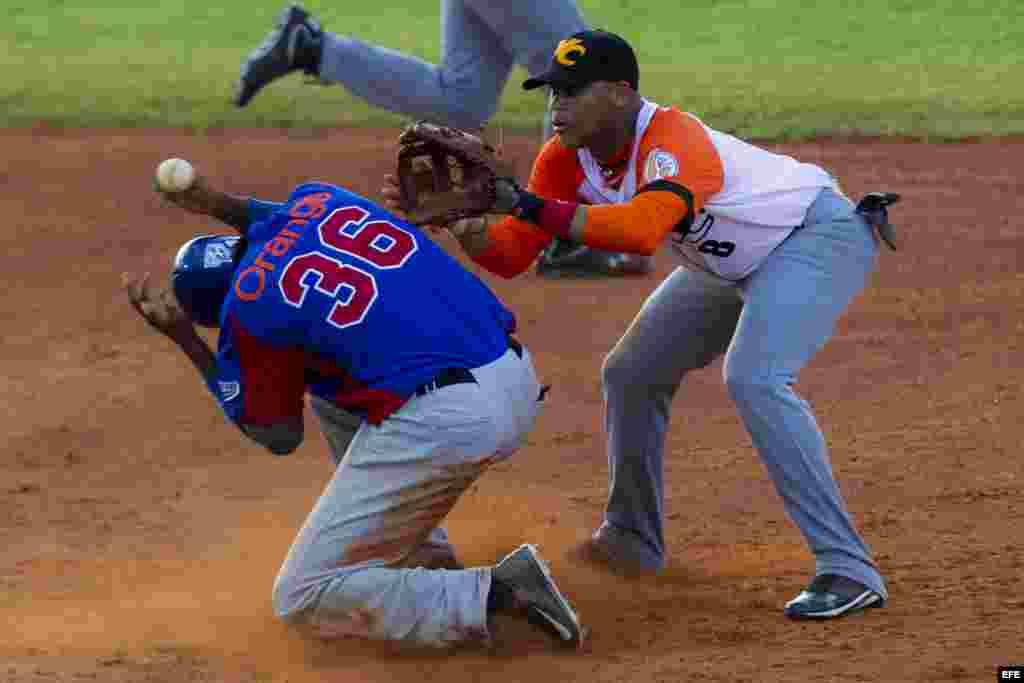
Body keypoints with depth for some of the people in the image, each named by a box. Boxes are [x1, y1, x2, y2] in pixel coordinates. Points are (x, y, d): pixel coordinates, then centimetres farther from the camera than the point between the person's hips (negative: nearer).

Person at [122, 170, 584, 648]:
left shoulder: (247, 307, -2)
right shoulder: (314, 196, 13)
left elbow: (279, 435, 11)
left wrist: (185, 340, 10)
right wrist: (218, 204, 36)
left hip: (444, 423, -8)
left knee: (302, 600, 5)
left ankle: (500, 594, -7)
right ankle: (427, 557, 23)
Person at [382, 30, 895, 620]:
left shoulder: (674, 141, -35)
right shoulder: (567, 159, -10)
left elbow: (641, 230, -53)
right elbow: (511, 256, -11)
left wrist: (532, 207, -52)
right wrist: (463, 221, -30)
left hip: (820, 235, -9)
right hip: (734, 267, 9)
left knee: (754, 379, -29)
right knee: (631, 374, 12)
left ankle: (851, 571, -28)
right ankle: (633, 541, 31)